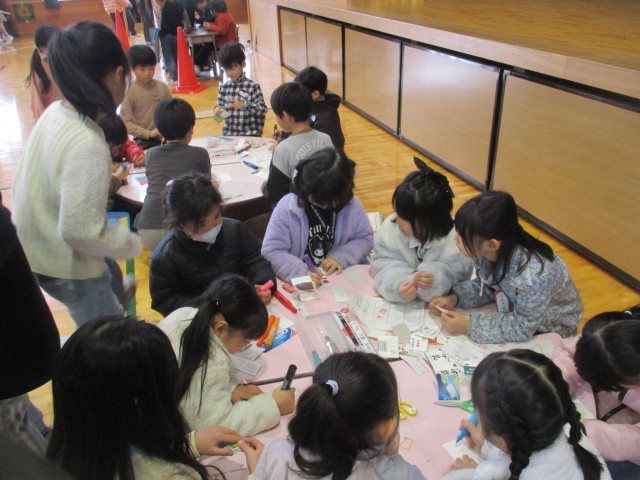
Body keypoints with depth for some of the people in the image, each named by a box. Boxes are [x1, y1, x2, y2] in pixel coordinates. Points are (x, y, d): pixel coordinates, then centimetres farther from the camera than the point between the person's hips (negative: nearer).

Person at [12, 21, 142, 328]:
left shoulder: (54, 113, -7)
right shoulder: (88, 146, -33)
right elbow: (79, 230, -31)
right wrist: (133, 244, -16)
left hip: (37, 248, 9)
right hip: (65, 266, -8)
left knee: (109, 315, 31)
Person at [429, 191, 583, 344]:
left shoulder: (532, 277, -40)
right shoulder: (486, 251, -22)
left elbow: (521, 328, -27)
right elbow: (485, 286, -4)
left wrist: (468, 326, -31)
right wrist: (454, 298, -20)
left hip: (551, 329, -5)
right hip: (515, 309, 5)